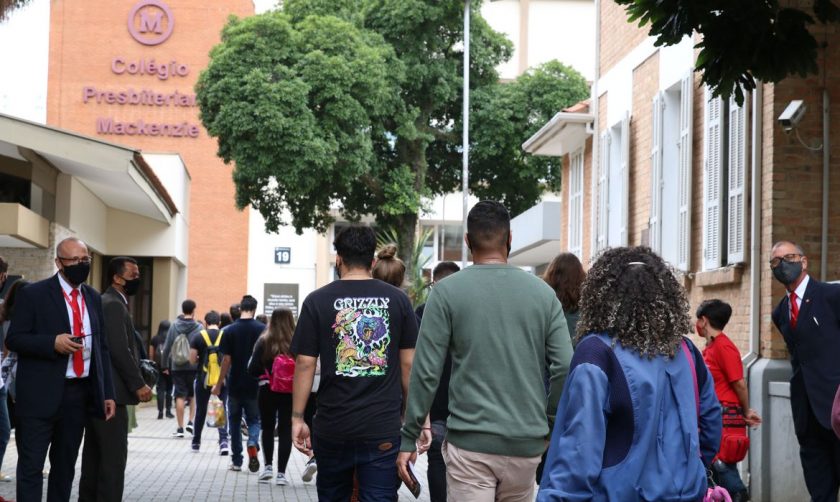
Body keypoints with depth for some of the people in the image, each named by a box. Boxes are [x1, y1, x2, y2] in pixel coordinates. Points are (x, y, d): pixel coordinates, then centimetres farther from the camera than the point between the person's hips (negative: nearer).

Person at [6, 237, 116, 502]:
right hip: (41, 395, -5)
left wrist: (108, 393, 10)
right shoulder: (33, 294, -3)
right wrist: (52, 343, -21)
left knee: (65, 465, 12)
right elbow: (13, 339, -6)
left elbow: (102, 348, 16)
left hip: (80, 394, 5)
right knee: (31, 465, -5)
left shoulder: (93, 298, 13)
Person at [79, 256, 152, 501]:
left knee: (95, 452, 14)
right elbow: (120, 350, -21)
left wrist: (135, 381, 18)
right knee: (114, 454, -9)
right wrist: (139, 384, -16)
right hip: (111, 392, -10)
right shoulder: (114, 305, -13)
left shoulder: (107, 303, 18)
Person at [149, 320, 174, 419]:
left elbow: (151, 355, 3)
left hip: (158, 367, 1)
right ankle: (168, 411, 12)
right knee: (169, 389, 11)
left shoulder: (154, 339, 2)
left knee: (160, 390, 3)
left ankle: (160, 412, -3)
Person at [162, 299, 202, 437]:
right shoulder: (199, 327, -5)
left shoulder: (174, 326, 1)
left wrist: (165, 365, 10)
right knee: (194, 395, 15)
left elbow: (167, 347, 2)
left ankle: (180, 428, 5)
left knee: (180, 396, 4)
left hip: (177, 366, 1)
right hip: (194, 366, -1)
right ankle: (191, 422, 3)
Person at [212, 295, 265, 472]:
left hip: (235, 385, 0)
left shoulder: (230, 331, -5)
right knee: (253, 419, 12)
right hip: (255, 385, 0)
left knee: (235, 423, 12)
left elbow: (227, 360, -6)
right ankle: (252, 445, -17)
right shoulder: (262, 329, -4)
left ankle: (237, 461, 14)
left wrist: (219, 385, 3)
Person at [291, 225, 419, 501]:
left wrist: (297, 418, 4)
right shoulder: (398, 300, 2)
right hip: (384, 427, 0)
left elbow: (304, 364, -3)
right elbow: (408, 363, 3)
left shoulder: (317, 301, -1)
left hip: (332, 426, 0)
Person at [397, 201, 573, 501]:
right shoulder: (542, 292, 3)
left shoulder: (448, 291, -4)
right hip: (526, 443, 3)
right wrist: (549, 421, 11)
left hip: (470, 443, -3)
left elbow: (426, 371, -7)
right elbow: (565, 367, -3)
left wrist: (409, 438, 0)